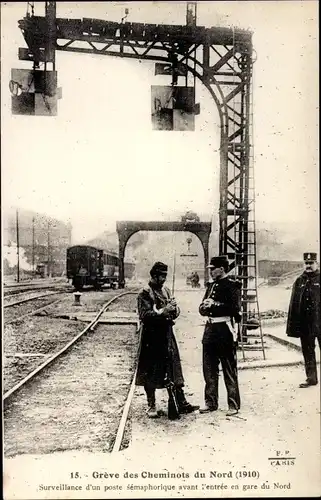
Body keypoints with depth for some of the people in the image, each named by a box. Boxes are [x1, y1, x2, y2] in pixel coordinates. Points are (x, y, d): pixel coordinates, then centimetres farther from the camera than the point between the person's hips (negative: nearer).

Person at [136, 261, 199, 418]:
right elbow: (144, 315, -16)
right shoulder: (145, 294, -8)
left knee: (174, 370, 7)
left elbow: (174, 313, 15)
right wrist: (162, 312, -24)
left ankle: (182, 403, 14)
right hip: (152, 337, -6)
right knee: (151, 372, 4)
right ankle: (151, 406, 17)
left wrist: (174, 309, -7)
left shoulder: (166, 291, 13)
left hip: (167, 334, 6)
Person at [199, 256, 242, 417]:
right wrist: (204, 307, -6)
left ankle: (233, 405, 11)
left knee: (229, 370, 2)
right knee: (209, 369, 12)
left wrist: (215, 304, -17)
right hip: (210, 329, 7)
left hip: (225, 330, -7)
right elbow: (203, 308, 17)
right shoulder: (211, 285, 14)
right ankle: (210, 402, 24)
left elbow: (235, 308, -17)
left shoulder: (232, 285, -7)